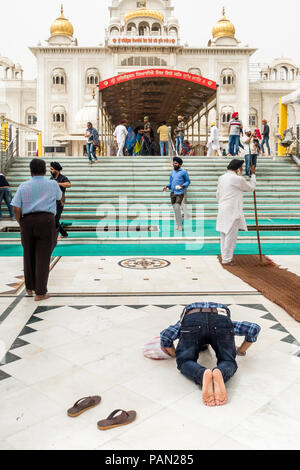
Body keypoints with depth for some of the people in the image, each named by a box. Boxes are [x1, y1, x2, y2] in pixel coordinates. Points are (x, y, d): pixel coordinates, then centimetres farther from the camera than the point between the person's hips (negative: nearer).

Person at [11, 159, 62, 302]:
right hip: (47, 220, -2)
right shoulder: (53, 184, 4)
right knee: (43, 257, 1)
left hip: (27, 221, 2)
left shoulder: (24, 186, 5)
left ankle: (29, 288, 31)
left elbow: (16, 209, -2)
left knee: (28, 255, 16)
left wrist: (21, 224, 10)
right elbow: (60, 197, 25)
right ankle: (40, 293, 3)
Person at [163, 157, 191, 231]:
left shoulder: (183, 172, -1)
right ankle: (178, 225, 13)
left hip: (180, 192, -6)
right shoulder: (172, 173, 15)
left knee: (177, 208, -17)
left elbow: (188, 181, 2)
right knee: (175, 209, 6)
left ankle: (180, 225, -11)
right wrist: (167, 186, -1)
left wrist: (183, 186, -15)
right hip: (172, 192, 6)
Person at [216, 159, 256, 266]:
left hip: (223, 210, 9)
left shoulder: (222, 178, 10)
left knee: (224, 235, 14)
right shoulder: (238, 179, -12)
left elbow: (218, 194, 16)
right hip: (232, 211, -9)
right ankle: (227, 259, 2)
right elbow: (251, 187, 3)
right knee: (231, 235, -2)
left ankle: (225, 257, 24)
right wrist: (253, 174, 15)